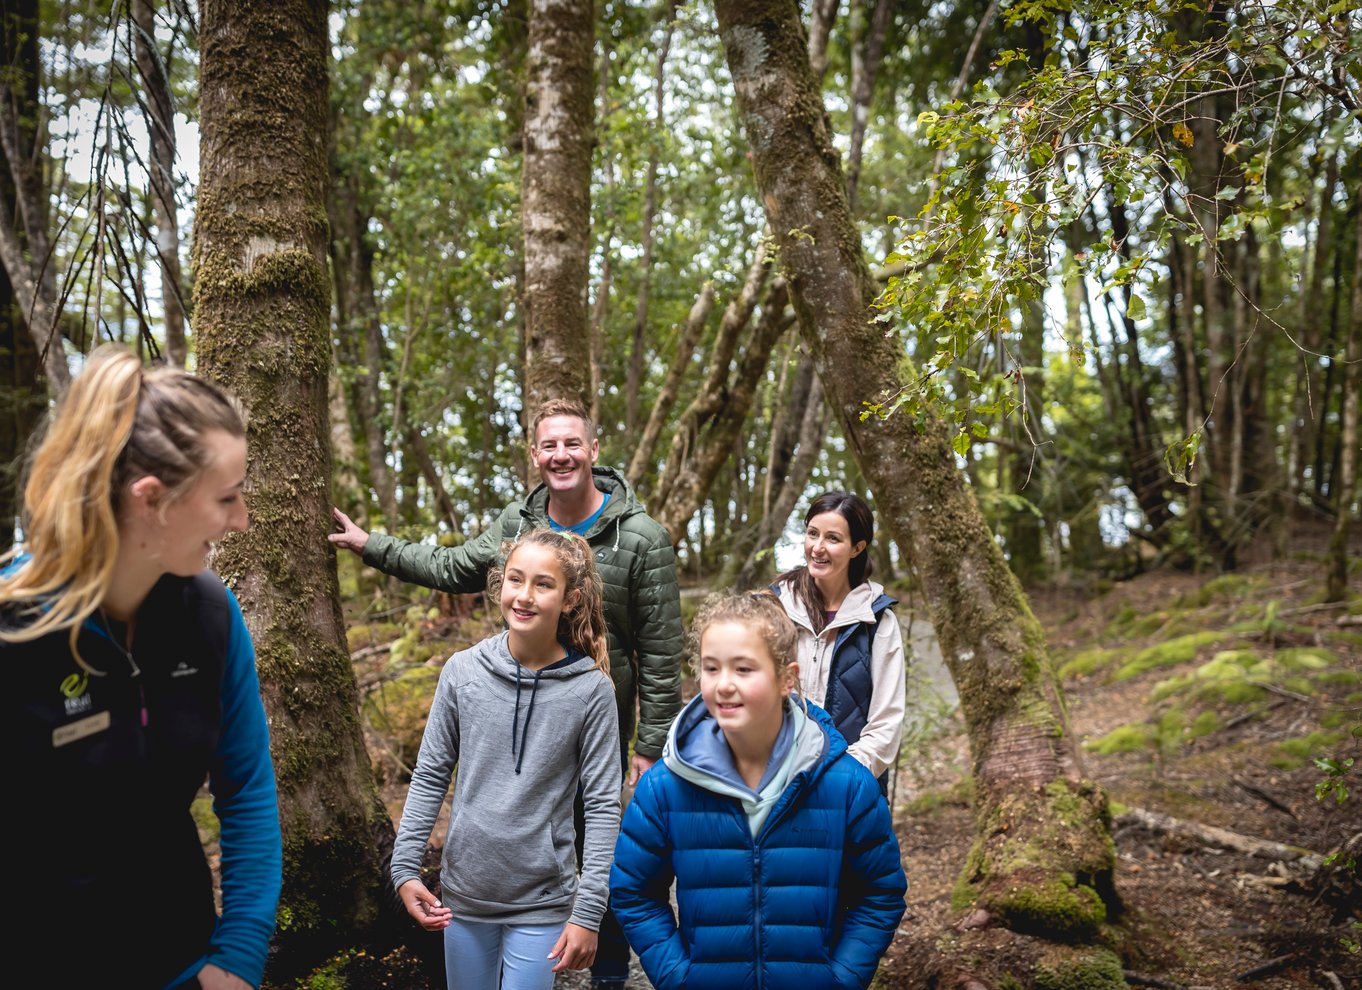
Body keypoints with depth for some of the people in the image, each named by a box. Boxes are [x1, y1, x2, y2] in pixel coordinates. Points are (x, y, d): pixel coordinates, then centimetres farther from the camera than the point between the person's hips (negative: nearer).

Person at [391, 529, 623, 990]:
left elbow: (602, 806, -10)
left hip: (542, 901, -3)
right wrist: (405, 867, -3)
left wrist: (588, 913, -12)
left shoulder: (591, 690, -12)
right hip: (464, 892, 3)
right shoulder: (462, 671, -6)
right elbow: (430, 777, 3)